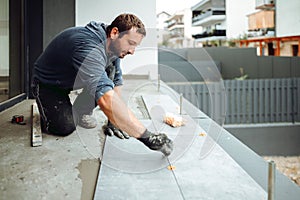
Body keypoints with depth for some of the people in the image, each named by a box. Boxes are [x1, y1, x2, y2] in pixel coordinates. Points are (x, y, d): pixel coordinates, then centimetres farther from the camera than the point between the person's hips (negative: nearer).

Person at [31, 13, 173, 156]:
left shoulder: (113, 45, -13)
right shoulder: (89, 48, -41)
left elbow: (116, 82, -4)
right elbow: (106, 99, -53)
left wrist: (113, 120, -10)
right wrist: (147, 137, -55)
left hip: (73, 78, 7)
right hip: (47, 83, -7)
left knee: (110, 71, -17)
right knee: (66, 127, -27)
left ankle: (80, 112, 2)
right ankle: (48, 110, 7)